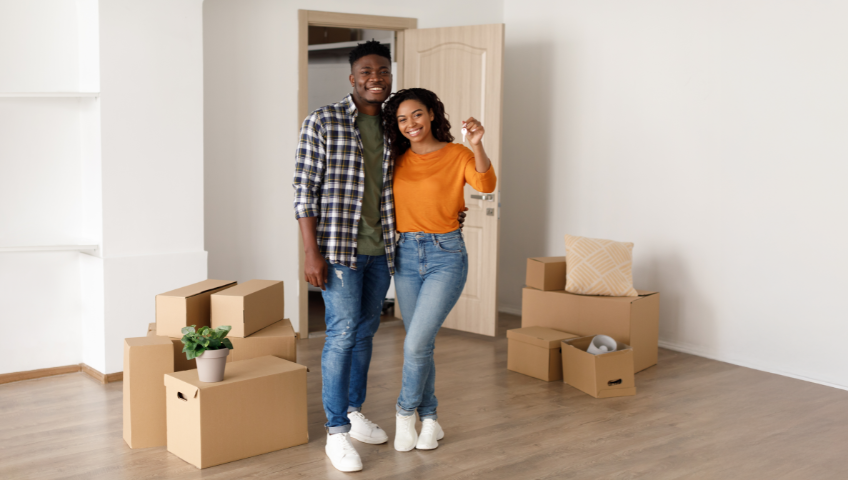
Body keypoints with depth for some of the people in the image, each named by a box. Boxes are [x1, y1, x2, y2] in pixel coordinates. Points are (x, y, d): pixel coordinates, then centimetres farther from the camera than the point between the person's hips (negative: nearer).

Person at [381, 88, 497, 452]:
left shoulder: (456, 155, -6)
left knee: (416, 344, -11)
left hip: (445, 256, -5)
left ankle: (405, 412, 13)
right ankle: (429, 419, 25)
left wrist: (477, 146, -40)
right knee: (420, 345, 11)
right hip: (406, 254, 5)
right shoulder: (398, 159, 7)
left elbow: (486, 185, -25)